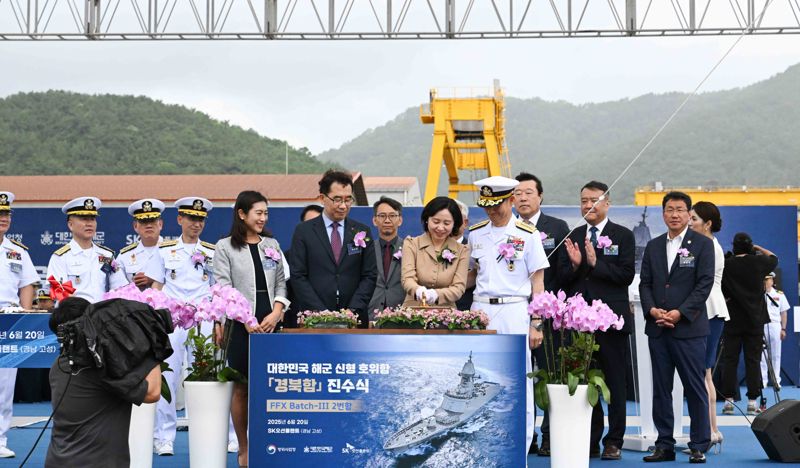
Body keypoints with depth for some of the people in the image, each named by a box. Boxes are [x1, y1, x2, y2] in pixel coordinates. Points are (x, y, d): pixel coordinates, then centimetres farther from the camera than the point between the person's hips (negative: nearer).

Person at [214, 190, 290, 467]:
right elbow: (224, 289, -3)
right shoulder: (225, 247, 3)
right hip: (240, 324, -3)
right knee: (241, 387, 0)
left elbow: (280, 283, 13)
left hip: (270, 323, 3)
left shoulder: (272, 245, 15)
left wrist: (276, 312, -4)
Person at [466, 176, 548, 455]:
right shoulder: (476, 233, 11)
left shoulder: (527, 235, -2)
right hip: (481, 309, 4)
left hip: (514, 310, -4)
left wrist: (535, 325, -7)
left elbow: (537, 282, -1)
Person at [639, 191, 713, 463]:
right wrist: (652, 309, -8)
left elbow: (704, 284, -6)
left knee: (695, 389, -1)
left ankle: (699, 446, 6)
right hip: (657, 329, 4)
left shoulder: (702, 244, 1)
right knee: (661, 389, 6)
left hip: (689, 327, -4)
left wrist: (680, 313, -14)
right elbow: (644, 284, 11)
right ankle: (664, 445, 13)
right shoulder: (653, 247, 14)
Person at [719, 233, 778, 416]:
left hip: (732, 320, 0)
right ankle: (752, 401, 1)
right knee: (753, 360, 2)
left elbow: (720, 293, -1)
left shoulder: (726, 265, -6)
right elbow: (774, 258, 19)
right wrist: (758, 248, 24)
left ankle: (728, 400, 1)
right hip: (755, 320, 1)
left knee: (729, 360, 3)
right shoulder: (758, 262, -3)